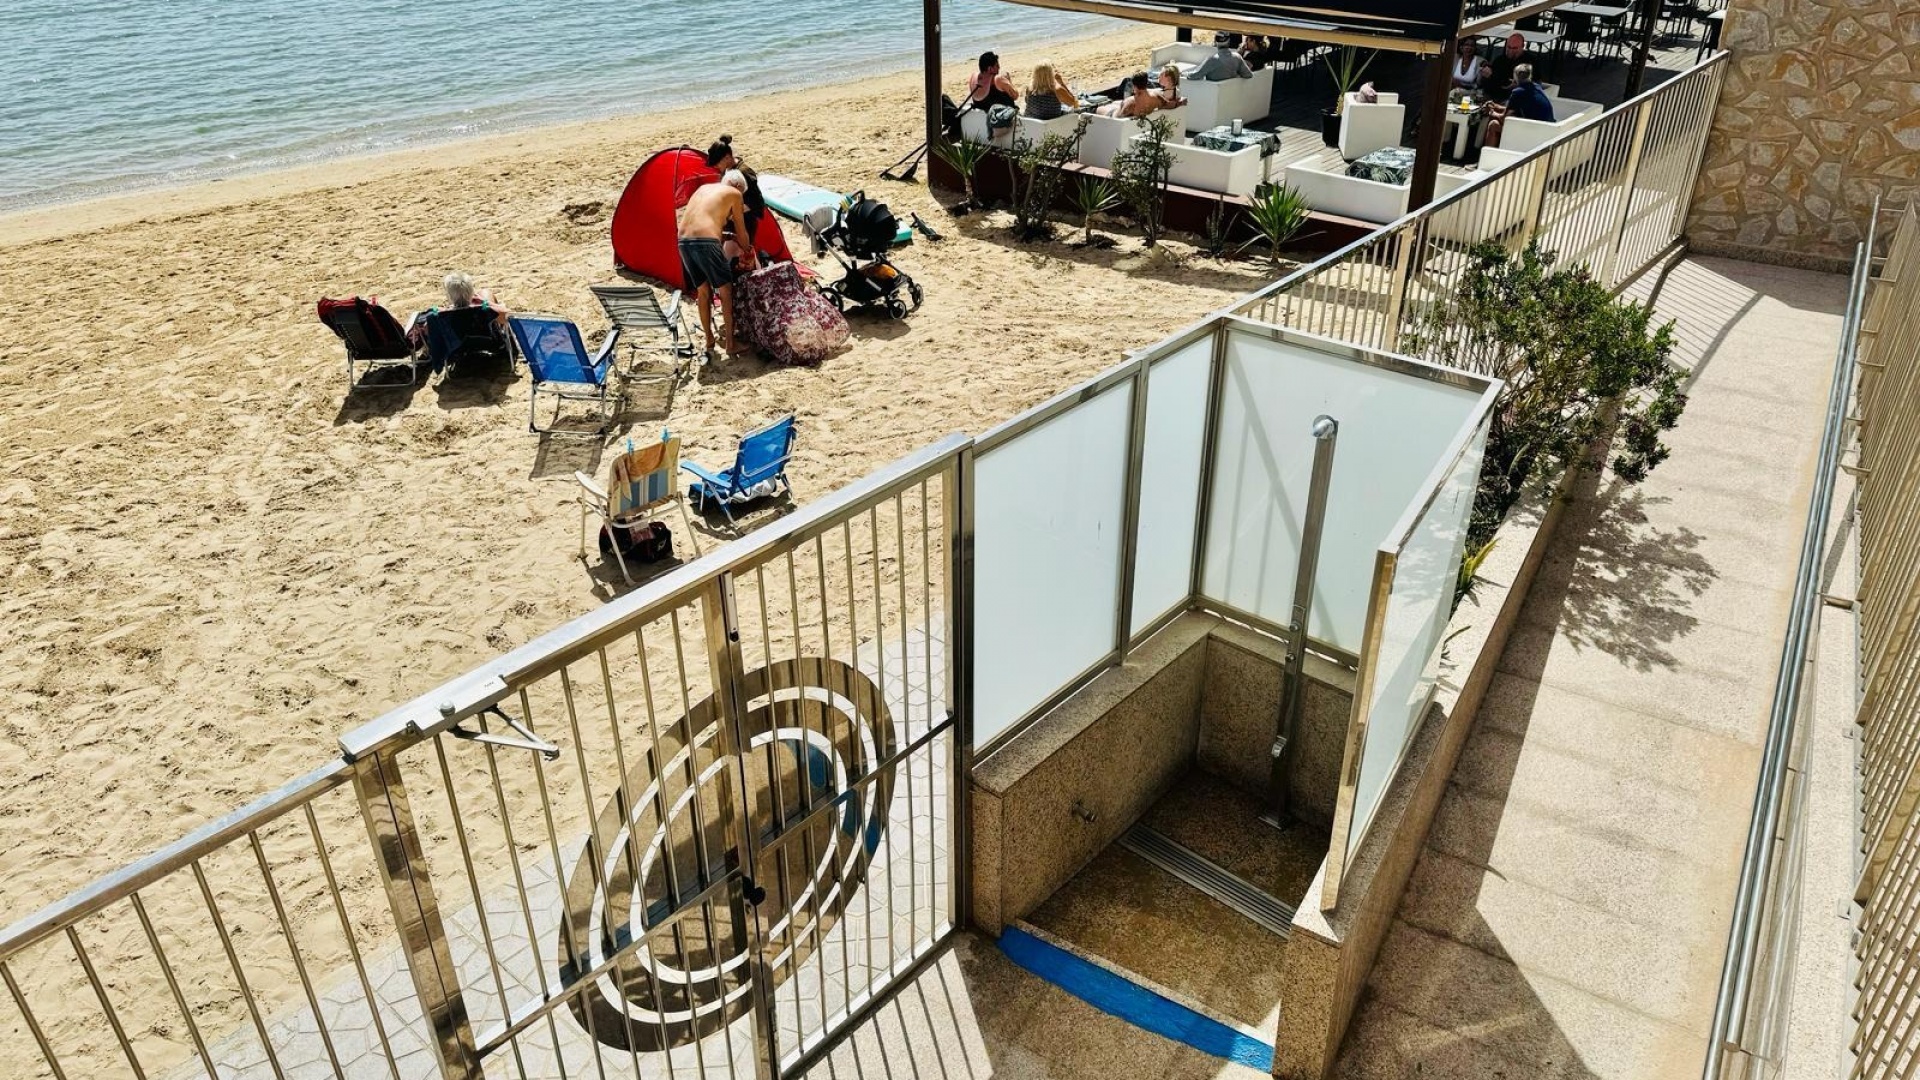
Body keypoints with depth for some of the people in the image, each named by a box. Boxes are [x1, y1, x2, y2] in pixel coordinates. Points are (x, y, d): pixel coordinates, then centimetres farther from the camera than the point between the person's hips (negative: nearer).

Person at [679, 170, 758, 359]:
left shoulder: (703, 188, 28)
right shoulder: (734, 193, 11)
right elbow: (741, 231, 17)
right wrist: (748, 253, 33)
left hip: (683, 242, 6)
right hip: (706, 242, -6)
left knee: (703, 292, 20)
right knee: (726, 292, 7)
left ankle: (709, 341, 25)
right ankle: (730, 344, 10)